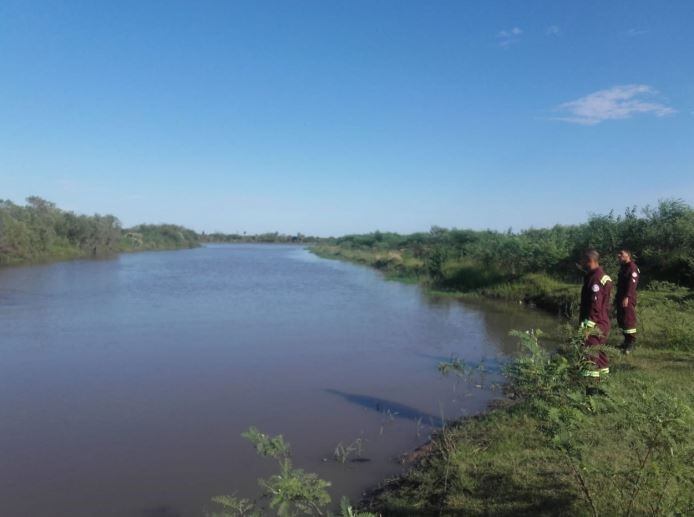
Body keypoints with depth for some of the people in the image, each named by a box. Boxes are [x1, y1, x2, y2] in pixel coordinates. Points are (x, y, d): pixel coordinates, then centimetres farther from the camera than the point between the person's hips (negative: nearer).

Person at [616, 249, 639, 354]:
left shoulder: (632, 267, -13)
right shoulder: (623, 267, 17)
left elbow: (632, 284, -21)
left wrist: (627, 297, -26)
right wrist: (617, 298, 22)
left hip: (628, 299, -10)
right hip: (621, 298, 10)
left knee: (629, 319, -7)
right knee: (620, 319, 12)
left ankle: (632, 343, -2)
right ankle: (627, 340, 22)